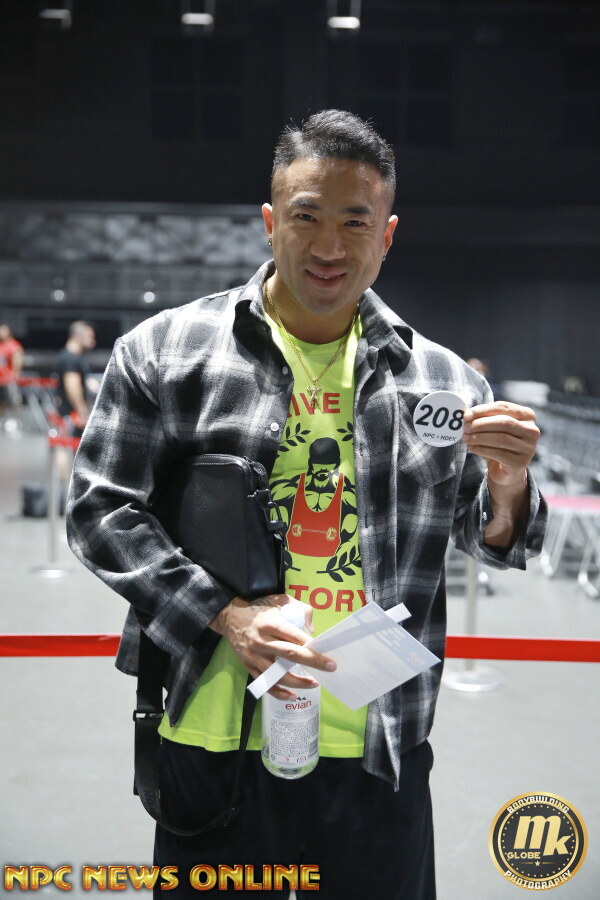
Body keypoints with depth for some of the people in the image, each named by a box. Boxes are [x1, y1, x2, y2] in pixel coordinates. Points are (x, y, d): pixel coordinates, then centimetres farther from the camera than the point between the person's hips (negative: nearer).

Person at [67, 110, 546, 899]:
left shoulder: (440, 380, 4)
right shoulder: (166, 350, -2)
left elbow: (496, 544, 9)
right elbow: (100, 508, -3)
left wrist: (506, 487, -15)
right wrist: (222, 615, -16)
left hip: (381, 753, 2)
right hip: (215, 745, -1)